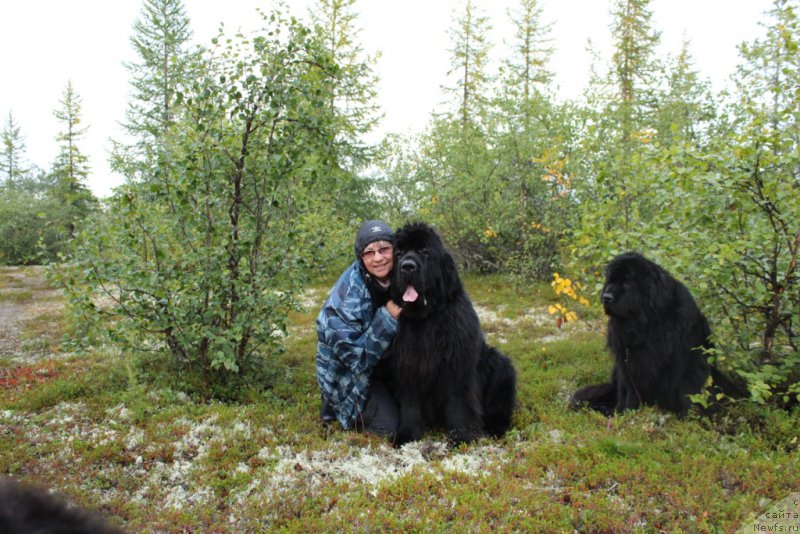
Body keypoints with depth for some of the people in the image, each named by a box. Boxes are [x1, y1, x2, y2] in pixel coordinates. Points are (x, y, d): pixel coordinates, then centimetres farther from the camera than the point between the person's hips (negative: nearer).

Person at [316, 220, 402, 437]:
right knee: (390, 424, -14)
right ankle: (339, 405, 10)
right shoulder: (349, 293, -30)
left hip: (384, 361, 6)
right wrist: (387, 318, -36)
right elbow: (352, 355, -28)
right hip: (347, 370, -6)